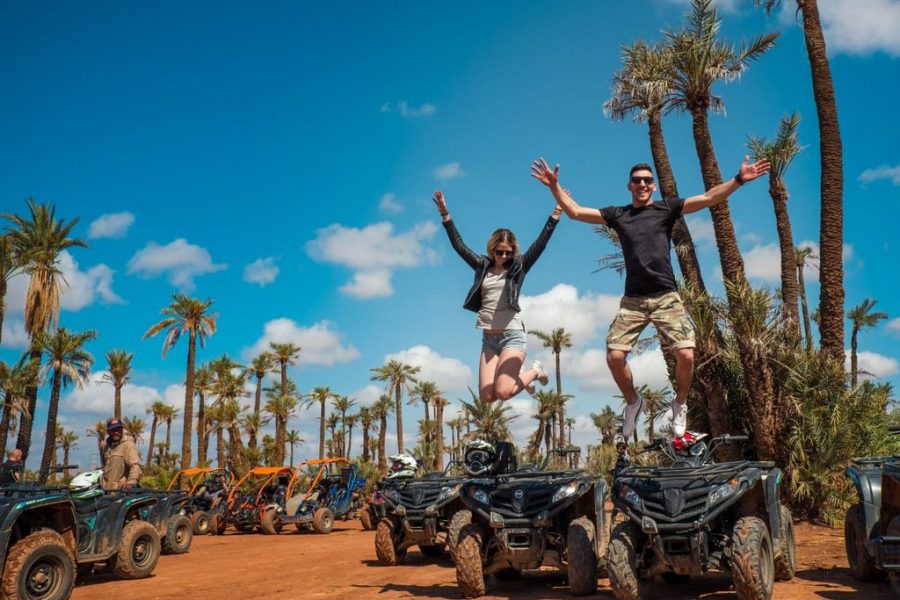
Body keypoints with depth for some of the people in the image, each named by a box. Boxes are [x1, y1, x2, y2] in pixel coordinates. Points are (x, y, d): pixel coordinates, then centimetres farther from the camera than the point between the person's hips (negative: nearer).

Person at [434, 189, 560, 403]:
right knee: (486, 396, -2)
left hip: (512, 335, -4)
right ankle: (518, 375, 27)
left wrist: (555, 216, -13)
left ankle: (534, 372, 14)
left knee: (502, 392, -16)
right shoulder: (483, 266, 11)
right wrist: (446, 215, 3)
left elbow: (540, 244, -5)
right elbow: (459, 246, 9)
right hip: (489, 338, 4)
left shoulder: (518, 267, 3)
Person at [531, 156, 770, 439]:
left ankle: (680, 404, 17)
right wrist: (555, 186, -2)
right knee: (614, 356, -10)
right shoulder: (617, 214, 11)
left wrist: (739, 179, -12)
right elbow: (575, 211, 8)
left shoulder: (666, 208, 7)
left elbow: (709, 198, -1)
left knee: (685, 355, -12)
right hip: (632, 301, 1)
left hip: (666, 298, -1)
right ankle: (633, 402, 18)